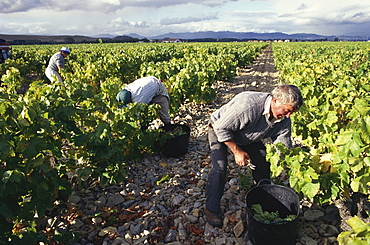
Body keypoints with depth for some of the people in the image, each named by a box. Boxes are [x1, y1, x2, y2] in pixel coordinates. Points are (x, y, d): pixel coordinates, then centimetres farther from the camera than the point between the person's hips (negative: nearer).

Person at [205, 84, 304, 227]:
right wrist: (237, 151, -28)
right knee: (220, 167, -22)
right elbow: (221, 128, -33)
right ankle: (211, 209, -2)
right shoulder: (248, 104, -41)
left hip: (248, 137, 6)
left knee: (263, 164, -2)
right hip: (220, 131, -6)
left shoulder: (284, 121, -18)